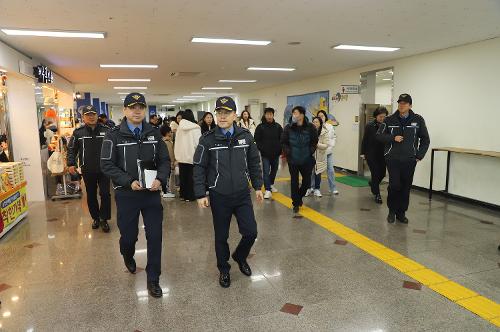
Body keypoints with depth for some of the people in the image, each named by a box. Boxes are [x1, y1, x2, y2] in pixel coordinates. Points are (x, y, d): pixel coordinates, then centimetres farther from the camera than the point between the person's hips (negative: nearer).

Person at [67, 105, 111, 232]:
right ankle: (95, 218, 29)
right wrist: (71, 164, -5)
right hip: (87, 170, 2)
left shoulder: (106, 130, -2)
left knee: (105, 194, -1)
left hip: (103, 169, -2)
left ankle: (104, 219, 14)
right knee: (91, 195, 13)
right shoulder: (78, 132, 1)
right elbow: (71, 149, 6)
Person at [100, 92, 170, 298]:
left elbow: (165, 160, 5)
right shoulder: (114, 136, -4)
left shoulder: (154, 134, 4)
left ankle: (153, 279, 17)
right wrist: (129, 181, -19)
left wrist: (160, 179, -14)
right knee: (128, 235, 13)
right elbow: (107, 165, -8)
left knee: (155, 236, 1)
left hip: (152, 193, 2)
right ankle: (128, 257, 49)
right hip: (126, 194, -1)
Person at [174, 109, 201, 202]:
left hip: (181, 156, 4)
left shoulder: (179, 127, 0)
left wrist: (177, 155, 12)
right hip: (192, 156, -4)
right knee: (191, 177, 5)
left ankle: (183, 194, 23)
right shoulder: (195, 128, -13)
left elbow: (177, 142, 4)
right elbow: (198, 143, -15)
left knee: (183, 176, 15)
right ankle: (190, 196, 10)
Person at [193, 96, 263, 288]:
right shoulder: (208, 139, -8)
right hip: (219, 197, -2)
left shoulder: (245, 136, -1)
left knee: (251, 232, 3)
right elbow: (199, 168, -4)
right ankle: (224, 269, 35)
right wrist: (200, 195, -8)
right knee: (221, 236, 11)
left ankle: (240, 256, 35)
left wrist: (258, 187, 8)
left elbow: (254, 163, 8)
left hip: (242, 195, 2)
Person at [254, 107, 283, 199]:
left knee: (274, 170, 17)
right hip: (265, 154, -3)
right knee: (266, 172, -5)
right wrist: (261, 149, -12)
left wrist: (280, 149, -3)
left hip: (276, 154, 3)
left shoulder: (278, 126, 1)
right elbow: (257, 140, -5)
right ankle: (268, 190, -3)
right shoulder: (260, 127, -5)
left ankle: (271, 184, 39)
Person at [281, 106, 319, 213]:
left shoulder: (310, 127, -6)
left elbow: (314, 142, 5)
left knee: (307, 181, 9)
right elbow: (284, 142, 1)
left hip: (307, 160, 1)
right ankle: (296, 204, 18)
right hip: (293, 160, -1)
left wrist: (310, 151, -6)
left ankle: (299, 196, 37)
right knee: (294, 182, 5)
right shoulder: (288, 128, -6)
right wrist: (288, 152, -9)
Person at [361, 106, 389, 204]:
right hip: (372, 155, -3)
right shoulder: (370, 126, -6)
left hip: (382, 155, 3)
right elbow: (364, 140, -2)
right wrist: (363, 153, -3)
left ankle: (372, 184, 42)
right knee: (375, 174, -1)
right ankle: (377, 195, 10)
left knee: (382, 173, 10)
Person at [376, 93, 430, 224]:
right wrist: (393, 138, -10)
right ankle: (392, 211, 13)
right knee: (394, 185, -6)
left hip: (409, 160, 1)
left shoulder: (418, 120, 2)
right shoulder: (389, 120, 2)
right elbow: (379, 135, 5)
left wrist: (419, 155, 1)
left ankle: (401, 213, 19)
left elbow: (425, 139, 8)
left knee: (406, 187, 5)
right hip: (393, 159, -1)